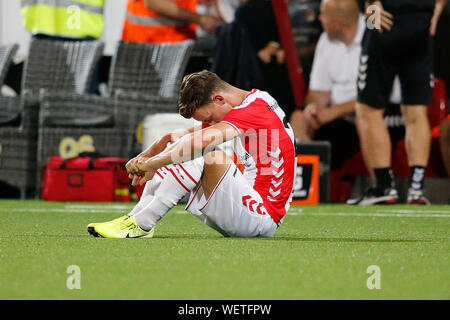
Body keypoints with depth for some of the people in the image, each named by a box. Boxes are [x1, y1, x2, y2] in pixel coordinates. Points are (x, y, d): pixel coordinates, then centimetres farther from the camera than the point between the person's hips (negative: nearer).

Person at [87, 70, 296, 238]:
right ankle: (136, 216, -9)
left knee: (209, 155, -29)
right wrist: (146, 156, -4)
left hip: (262, 217, -10)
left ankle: (141, 224, -25)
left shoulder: (253, 109, -16)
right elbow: (174, 139, 14)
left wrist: (151, 164, -25)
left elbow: (204, 140, -32)